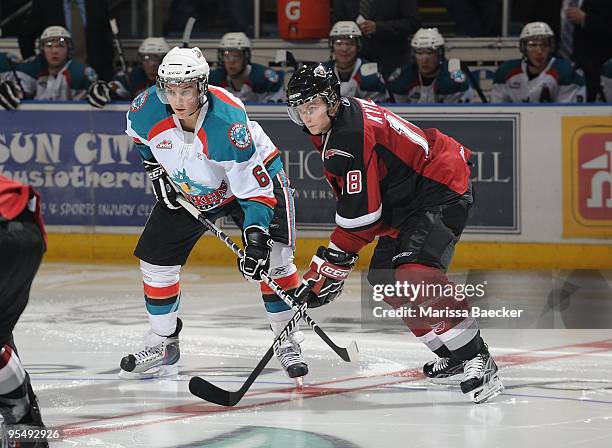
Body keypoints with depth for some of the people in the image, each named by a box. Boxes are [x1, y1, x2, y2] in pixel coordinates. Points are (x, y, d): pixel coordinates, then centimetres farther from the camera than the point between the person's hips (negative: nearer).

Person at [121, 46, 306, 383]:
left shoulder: (228, 121, -38)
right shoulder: (147, 108, -24)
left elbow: (254, 185, -36)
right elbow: (138, 133, 5)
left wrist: (256, 236, -45)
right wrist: (155, 168, -1)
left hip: (254, 174, -4)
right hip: (186, 191, 5)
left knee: (273, 259, -18)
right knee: (155, 259, 0)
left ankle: (289, 344, -2)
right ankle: (162, 346, 16)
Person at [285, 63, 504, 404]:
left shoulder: (353, 136, -26)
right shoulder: (330, 128, 6)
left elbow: (360, 215, -25)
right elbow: (353, 197, 20)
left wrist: (329, 267, -19)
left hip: (442, 190, -11)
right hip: (407, 199, 11)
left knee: (413, 272, -27)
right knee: (383, 276, 11)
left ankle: (477, 359, -28)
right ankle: (454, 355, 19)